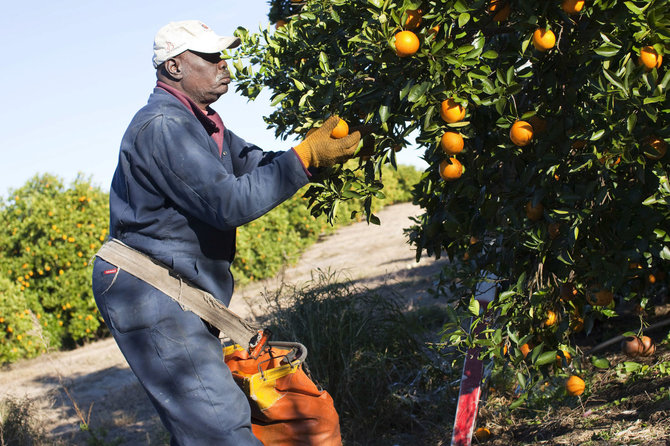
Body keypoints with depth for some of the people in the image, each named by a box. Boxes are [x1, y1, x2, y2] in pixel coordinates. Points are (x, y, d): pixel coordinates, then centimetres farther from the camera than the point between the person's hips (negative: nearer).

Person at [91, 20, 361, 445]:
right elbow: (232, 202, -24)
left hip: (179, 297, 11)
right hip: (149, 297, -11)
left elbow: (258, 165, 9)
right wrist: (306, 156, -20)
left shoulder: (201, 123, 17)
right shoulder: (163, 125, -18)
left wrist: (321, 150, -8)